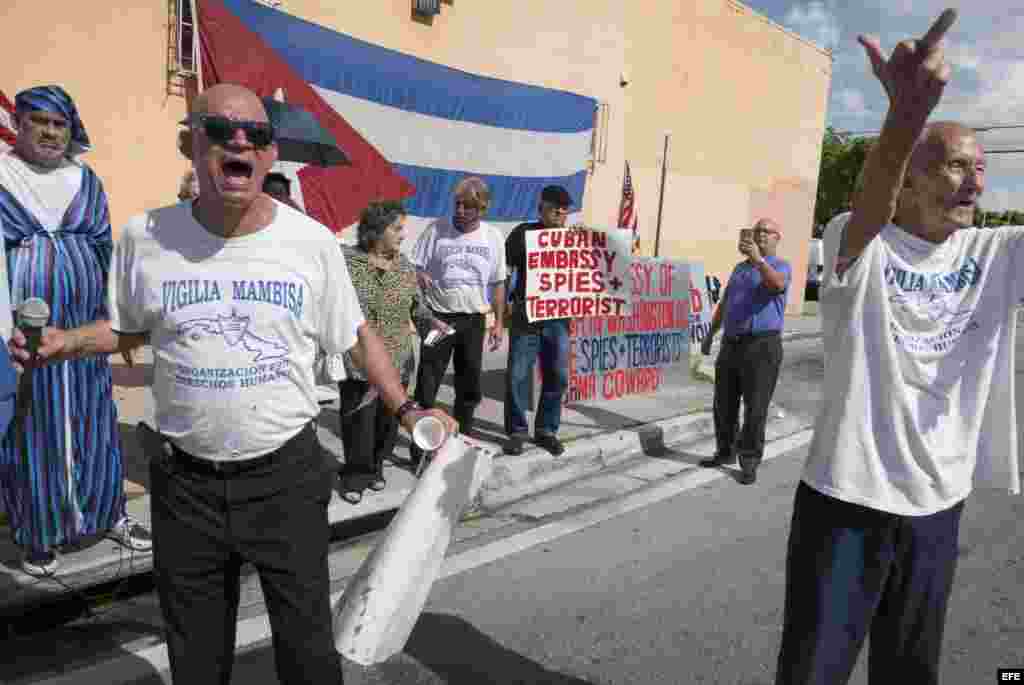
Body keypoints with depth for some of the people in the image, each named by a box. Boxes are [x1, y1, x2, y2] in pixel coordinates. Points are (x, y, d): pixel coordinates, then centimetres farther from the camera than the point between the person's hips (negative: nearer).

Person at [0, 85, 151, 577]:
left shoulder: (85, 180, 9)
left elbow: (106, 246, 12)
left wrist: (111, 314, 8)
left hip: (82, 327, 3)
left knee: (92, 423, 11)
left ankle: (108, 515, 26)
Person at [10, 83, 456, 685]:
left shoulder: (313, 242, -8)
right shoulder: (144, 236, -4)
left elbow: (357, 337, 3)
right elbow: (129, 329, 13)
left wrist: (408, 410, -4)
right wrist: (66, 342, -6)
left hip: (286, 475, -1)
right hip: (185, 479, 2)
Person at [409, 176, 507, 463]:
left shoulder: (494, 237, 3)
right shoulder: (436, 230, -6)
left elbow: (498, 283, 9)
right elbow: (414, 268, -1)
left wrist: (499, 323, 7)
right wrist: (420, 278, -24)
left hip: (474, 320, 3)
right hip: (438, 317, -3)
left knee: (469, 385, 12)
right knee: (427, 385, 0)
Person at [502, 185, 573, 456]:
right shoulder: (523, 233, -1)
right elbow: (504, 270, -1)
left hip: (558, 317, 3)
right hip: (525, 316, -3)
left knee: (557, 375, 6)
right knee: (518, 375, 0)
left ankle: (546, 430, 21)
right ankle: (517, 431, 14)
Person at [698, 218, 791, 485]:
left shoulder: (781, 266, -1)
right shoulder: (740, 268, 19)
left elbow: (777, 284, -26)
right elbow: (724, 303, 24)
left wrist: (758, 259, -37)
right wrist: (710, 333, 20)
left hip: (762, 346, -6)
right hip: (731, 345, 6)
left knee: (755, 408, -3)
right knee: (724, 404, 10)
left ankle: (750, 461, 6)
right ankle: (726, 452, 25)